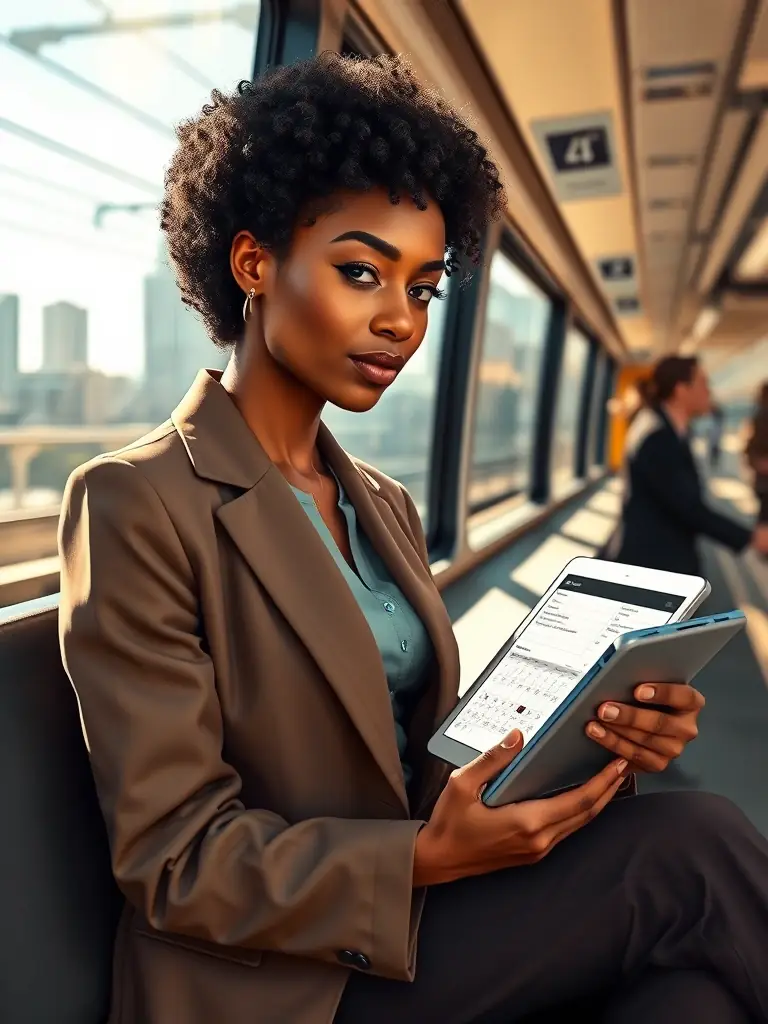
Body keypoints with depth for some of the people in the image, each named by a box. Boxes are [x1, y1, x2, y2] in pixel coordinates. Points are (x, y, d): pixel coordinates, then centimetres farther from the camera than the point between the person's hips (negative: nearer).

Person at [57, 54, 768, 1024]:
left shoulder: (385, 505, 9)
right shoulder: (133, 502, -14)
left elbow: (423, 746, 8)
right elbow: (175, 859, -14)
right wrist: (429, 856, -26)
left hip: (417, 935, 6)